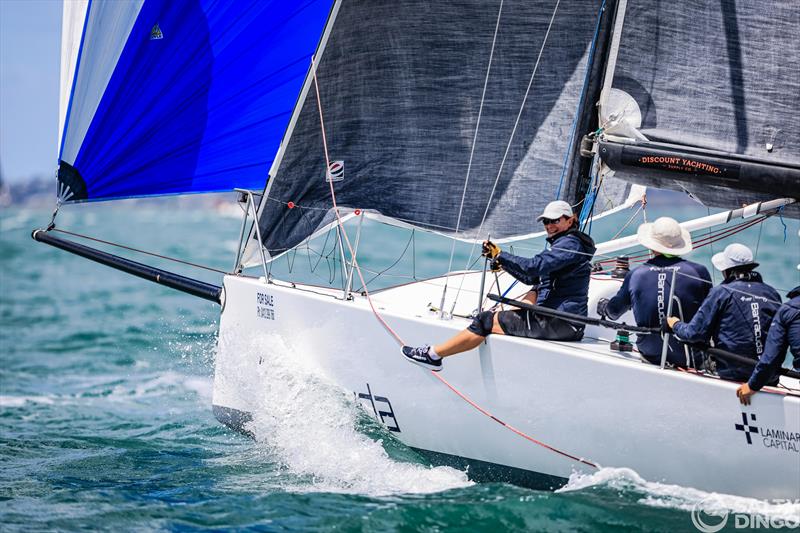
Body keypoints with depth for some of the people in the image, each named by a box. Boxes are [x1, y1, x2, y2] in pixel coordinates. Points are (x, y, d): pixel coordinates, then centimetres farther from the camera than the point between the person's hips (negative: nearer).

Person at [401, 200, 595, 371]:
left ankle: (433, 354, 2)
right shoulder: (564, 243, 22)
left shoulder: (570, 243, -11)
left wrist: (500, 255, -17)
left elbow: (535, 267, -25)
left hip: (561, 324, -10)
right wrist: (502, 261, 11)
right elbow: (530, 278, 23)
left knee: (488, 322, -5)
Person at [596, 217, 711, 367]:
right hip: (690, 359, -3)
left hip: (651, 355, 3)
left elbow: (614, 311, 17)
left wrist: (602, 305, 41)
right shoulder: (698, 271, -8)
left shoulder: (635, 275, -1)